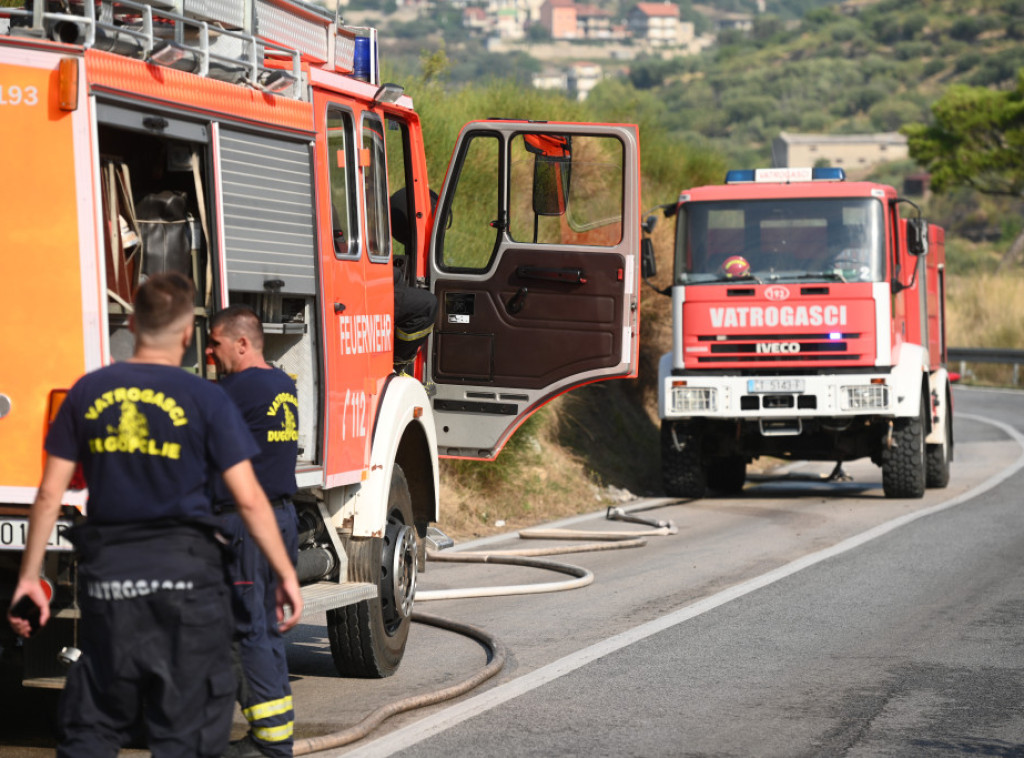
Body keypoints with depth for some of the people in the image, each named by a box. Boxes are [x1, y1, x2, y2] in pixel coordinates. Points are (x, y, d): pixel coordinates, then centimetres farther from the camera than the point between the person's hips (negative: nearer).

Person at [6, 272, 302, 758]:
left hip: (107, 573, 3)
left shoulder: (88, 392, 4)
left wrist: (29, 577, 10)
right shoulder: (204, 399, -5)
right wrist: (286, 575, 0)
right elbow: (248, 499, -8)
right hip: (184, 573, -3)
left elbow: (50, 493, 3)